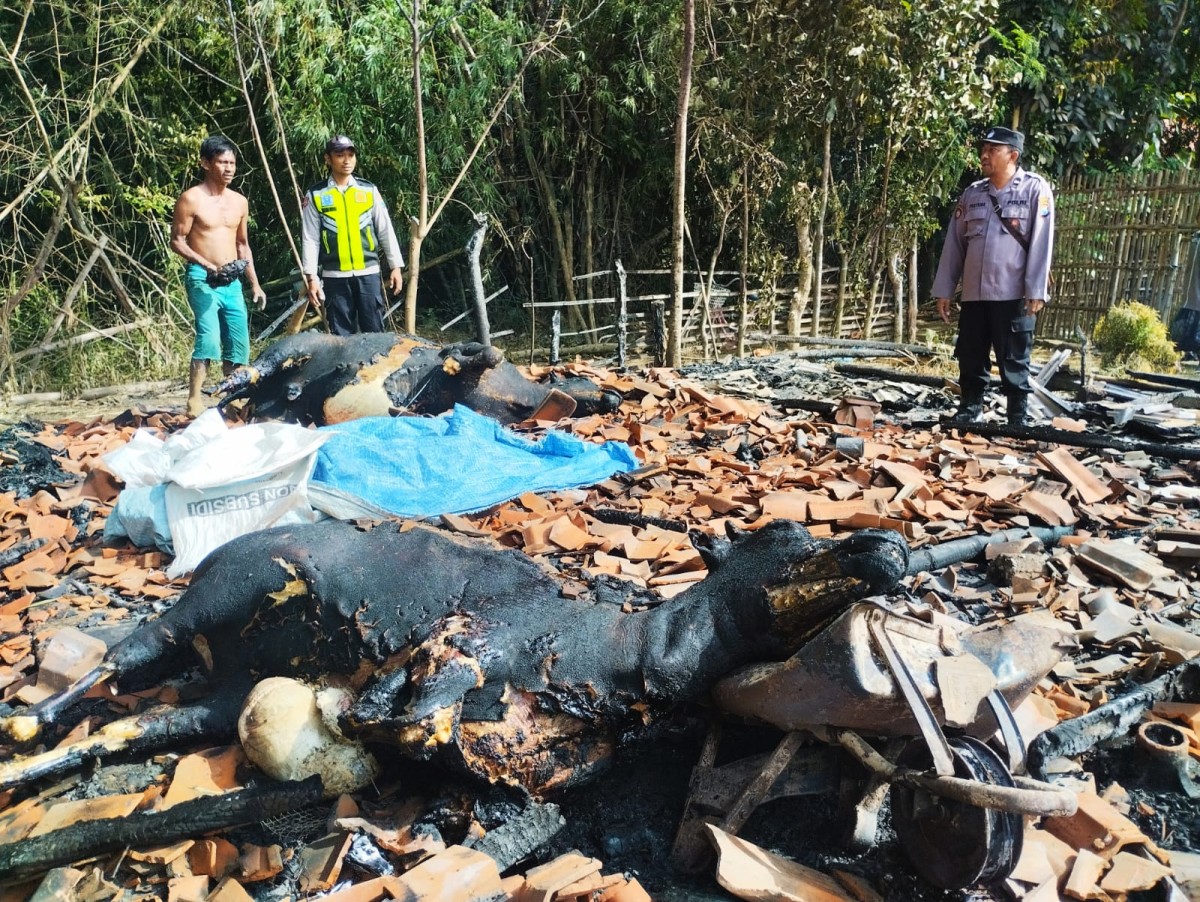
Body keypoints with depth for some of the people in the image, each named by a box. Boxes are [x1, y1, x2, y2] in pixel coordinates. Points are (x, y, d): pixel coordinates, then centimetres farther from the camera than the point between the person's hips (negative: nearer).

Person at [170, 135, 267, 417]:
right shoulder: (191, 199, -5)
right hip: (202, 280, -6)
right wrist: (206, 264, -20)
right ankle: (194, 401, -15)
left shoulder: (240, 202, 13)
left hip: (232, 283, 6)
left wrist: (255, 284, 15)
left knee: (239, 344, 6)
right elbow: (177, 241, -6)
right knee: (209, 339, -20)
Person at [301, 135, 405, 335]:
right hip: (334, 276, -1)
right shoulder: (316, 195, 2)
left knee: (374, 332, 3)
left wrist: (396, 266, 4)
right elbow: (310, 239, 1)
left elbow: (386, 231, 8)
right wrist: (311, 276, -5)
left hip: (368, 272, 1)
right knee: (342, 336, 4)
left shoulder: (369, 191, 6)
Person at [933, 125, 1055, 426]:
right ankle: (968, 411, 21)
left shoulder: (1035, 190, -1)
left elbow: (1041, 243, -7)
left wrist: (1036, 291, -13)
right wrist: (943, 290, 9)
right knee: (970, 359, 9)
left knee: (1014, 362, 2)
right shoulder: (971, 194, 12)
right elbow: (954, 244, 12)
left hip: (1014, 296, -4)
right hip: (973, 294, 4)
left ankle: (1018, 419, 10)